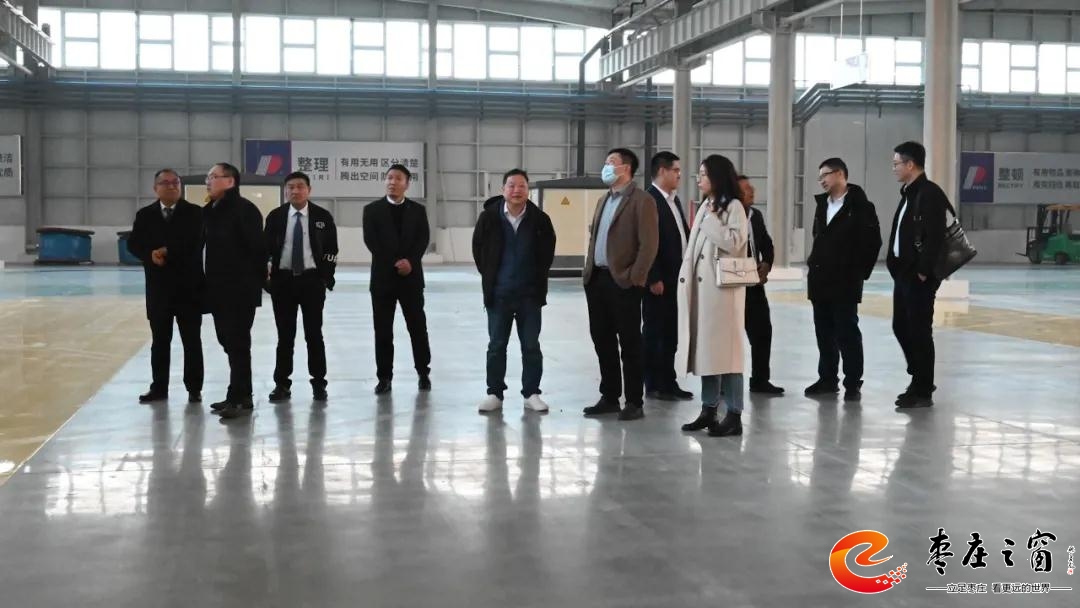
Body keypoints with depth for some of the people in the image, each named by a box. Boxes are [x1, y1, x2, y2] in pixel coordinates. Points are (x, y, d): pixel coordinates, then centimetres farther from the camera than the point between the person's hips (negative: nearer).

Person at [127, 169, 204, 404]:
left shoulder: (194, 213, -2)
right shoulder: (145, 215, 7)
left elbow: (195, 243, -13)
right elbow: (133, 244, 2)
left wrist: (168, 251, -16)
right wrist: (150, 255, -17)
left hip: (189, 286, -2)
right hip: (158, 287, 2)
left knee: (192, 341, 4)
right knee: (159, 341, 9)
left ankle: (194, 388, 11)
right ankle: (159, 388, 17)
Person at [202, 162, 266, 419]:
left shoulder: (244, 209, -13)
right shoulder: (209, 211, 12)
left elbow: (257, 247, -16)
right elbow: (204, 246, 15)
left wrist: (258, 279, -12)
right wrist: (208, 283, 10)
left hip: (240, 289, -8)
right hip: (219, 289, 8)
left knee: (238, 343, -5)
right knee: (229, 342, 12)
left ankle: (241, 398, 0)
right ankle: (239, 395, 21)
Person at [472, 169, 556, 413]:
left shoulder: (540, 219, -6)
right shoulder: (489, 217, -6)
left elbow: (547, 251, 9)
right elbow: (478, 247, 8)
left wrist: (538, 276, 8)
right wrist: (489, 276, 9)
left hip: (530, 293, 0)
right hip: (498, 293, 0)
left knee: (531, 346, 5)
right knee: (496, 345, 7)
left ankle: (531, 394, 14)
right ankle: (494, 393, 15)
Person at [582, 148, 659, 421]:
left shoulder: (642, 200, -7)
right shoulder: (603, 200, 19)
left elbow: (649, 244, -13)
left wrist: (634, 278, -17)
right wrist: (588, 270, 11)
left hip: (623, 282, -8)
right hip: (597, 279, 8)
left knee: (629, 343, -1)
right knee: (602, 340, 11)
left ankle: (634, 402, 5)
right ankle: (609, 397, 21)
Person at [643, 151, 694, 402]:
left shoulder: (674, 200, 16)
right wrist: (654, 278, -19)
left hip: (676, 278, 8)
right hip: (659, 280, -8)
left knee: (670, 334, 12)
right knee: (654, 333, 1)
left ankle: (668, 383, 19)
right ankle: (654, 386, 7)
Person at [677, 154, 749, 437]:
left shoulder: (734, 206, -5)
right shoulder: (705, 206, 17)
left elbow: (734, 243, -18)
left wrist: (711, 220, -11)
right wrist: (686, 277, 11)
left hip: (722, 287, -8)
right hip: (700, 287, 8)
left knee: (724, 348, -7)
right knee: (705, 348, 9)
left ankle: (734, 415, -4)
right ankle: (709, 409, 16)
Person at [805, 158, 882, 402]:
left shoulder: (860, 206, -8)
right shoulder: (822, 205, 14)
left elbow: (872, 241, -9)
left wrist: (859, 272, -8)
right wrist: (814, 262, 10)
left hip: (845, 281, -7)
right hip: (819, 280, 7)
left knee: (847, 332, -3)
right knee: (824, 331, 11)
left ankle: (853, 383, 3)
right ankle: (828, 379, 20)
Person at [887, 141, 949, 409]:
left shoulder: (930, 194, -14)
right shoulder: (909, 194, 16)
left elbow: (935, 236, -21)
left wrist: (924, 271, -21)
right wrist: (895, 265, 13)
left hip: (919, 276, -10)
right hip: (903, 274, 10)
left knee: (919, 331, -4)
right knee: (901, 327, 15)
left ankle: (923, 391, 5)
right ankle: (919, 380, 28)